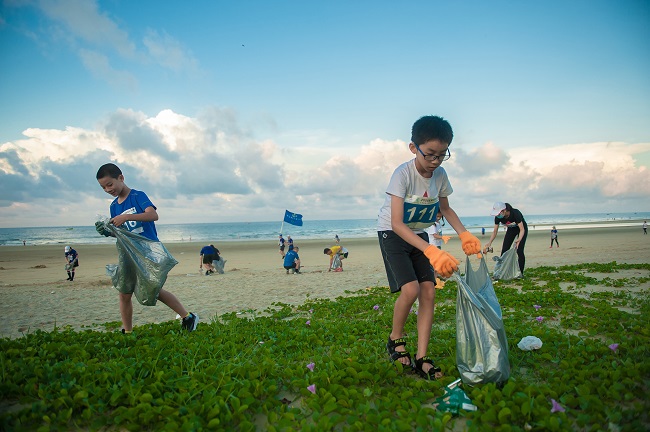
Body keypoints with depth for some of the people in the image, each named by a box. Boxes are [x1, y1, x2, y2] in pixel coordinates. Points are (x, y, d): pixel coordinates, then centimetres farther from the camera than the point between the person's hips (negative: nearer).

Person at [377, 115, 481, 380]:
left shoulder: (440, 175, -8)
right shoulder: (403, 174, -27)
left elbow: (445, 209, 12)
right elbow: (397, 224, -33)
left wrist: (464, 234, -5)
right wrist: (431, 252, -42)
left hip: (419, 235, 6)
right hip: (392, 234, -5)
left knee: (429, 291, -7)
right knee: (410, 289, -22)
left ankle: (422, 358, 4)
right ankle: (395, 338, 7)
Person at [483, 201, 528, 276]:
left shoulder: (515, 213, -38)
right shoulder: (498, 217, -24)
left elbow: (522, 229, -35)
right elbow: (495, 231, -13)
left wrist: (518, 240, -52)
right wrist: (489, 243, -25)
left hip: (521, 228, -4)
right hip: (511, 229, 5)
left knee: (519, 250, -18)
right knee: (504, 250, -6)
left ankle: (520, 273, -7)